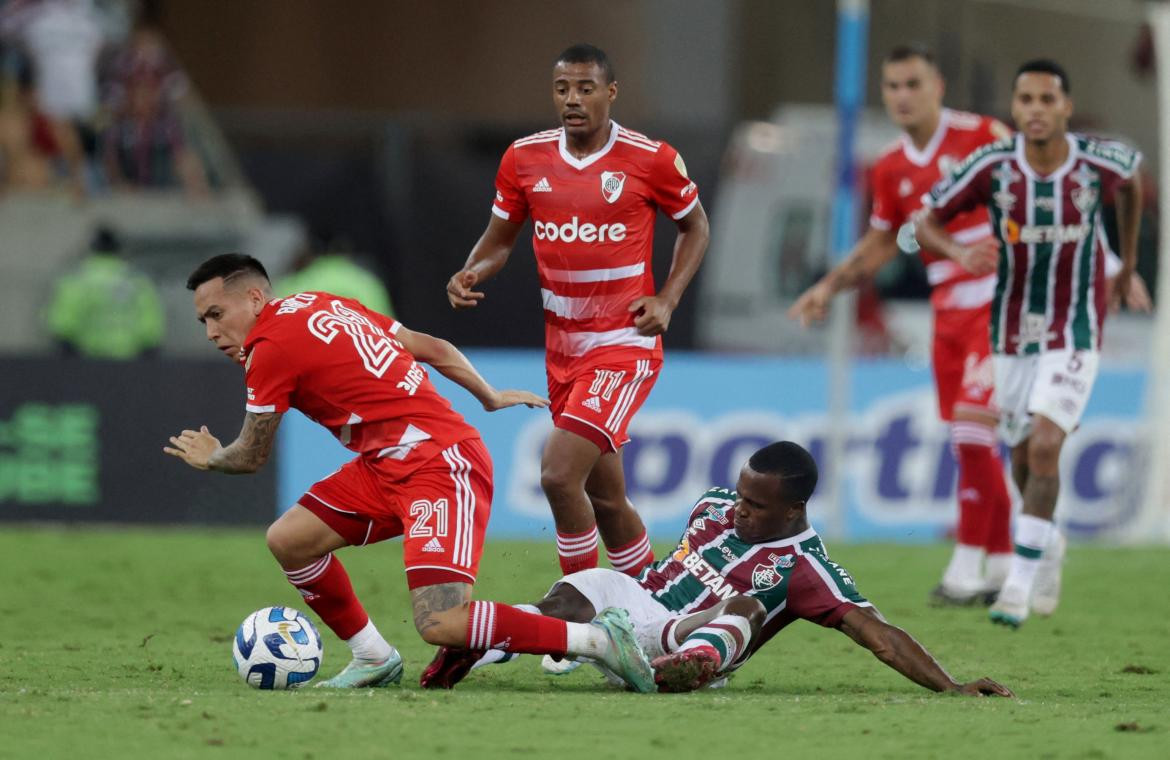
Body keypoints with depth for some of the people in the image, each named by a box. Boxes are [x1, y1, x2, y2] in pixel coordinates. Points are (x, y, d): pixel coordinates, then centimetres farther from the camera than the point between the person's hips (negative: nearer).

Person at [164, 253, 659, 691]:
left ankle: (597, 637, -14)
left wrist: (209, 458, 26)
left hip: (439, 462, -10)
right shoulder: (327, 306, 16)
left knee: (441, 625, -21)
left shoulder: (270, 347, -9)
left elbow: (251, 457, 4)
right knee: (288, 540, 4)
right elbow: (433, 348, 22)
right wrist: (490, 397, 36)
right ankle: (375, 659, 18)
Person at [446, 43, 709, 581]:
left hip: (625, 344, -5)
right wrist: (470, 275, -9)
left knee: (558, 474, -20)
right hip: (562, 349, 5)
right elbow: (500, 238, 13)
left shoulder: (651, 159, -9)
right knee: (603, 496, 13)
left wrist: (666, 300, -7)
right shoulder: (524, 158, 2)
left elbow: (696, 227, 6)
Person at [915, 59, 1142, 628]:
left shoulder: (1098, 162, -14)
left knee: (1044, 447, -19)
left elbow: (1130, 180, 11)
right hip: (1013, 336, 2)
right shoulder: (991, 166, -15)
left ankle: (1020, 583, -15)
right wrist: (958, 252, -28)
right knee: (1023, 459, 12)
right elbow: (927, 221, -6)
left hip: (1075, 335, -2)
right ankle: (1046, 541, 44)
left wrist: (1128, 262, 18)